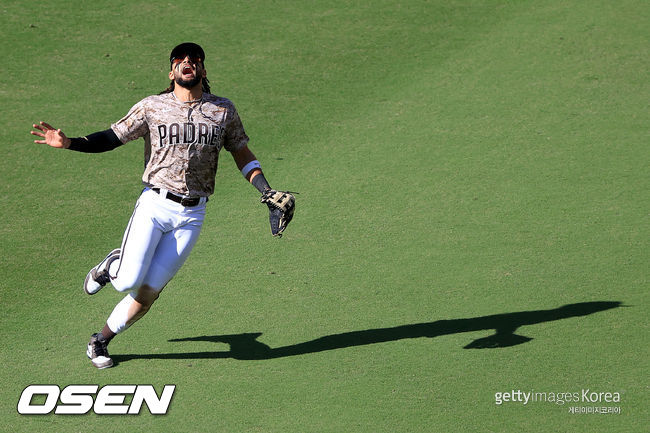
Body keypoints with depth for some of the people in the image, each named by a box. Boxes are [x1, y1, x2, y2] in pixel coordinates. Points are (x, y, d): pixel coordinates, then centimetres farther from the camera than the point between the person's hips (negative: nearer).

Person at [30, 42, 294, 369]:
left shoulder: (223, 110, 7)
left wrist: (267, 192, 6)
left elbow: (242, 154, 17)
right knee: (128, 282, -17)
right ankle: (112, 266, 21)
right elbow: (111, 138, 4)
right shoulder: (152, 107, 2)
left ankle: (100, 341, 17)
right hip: (154, 206, -1)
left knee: (149, 291, -4)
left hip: (191, 216, 1)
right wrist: (68, 143, -12)